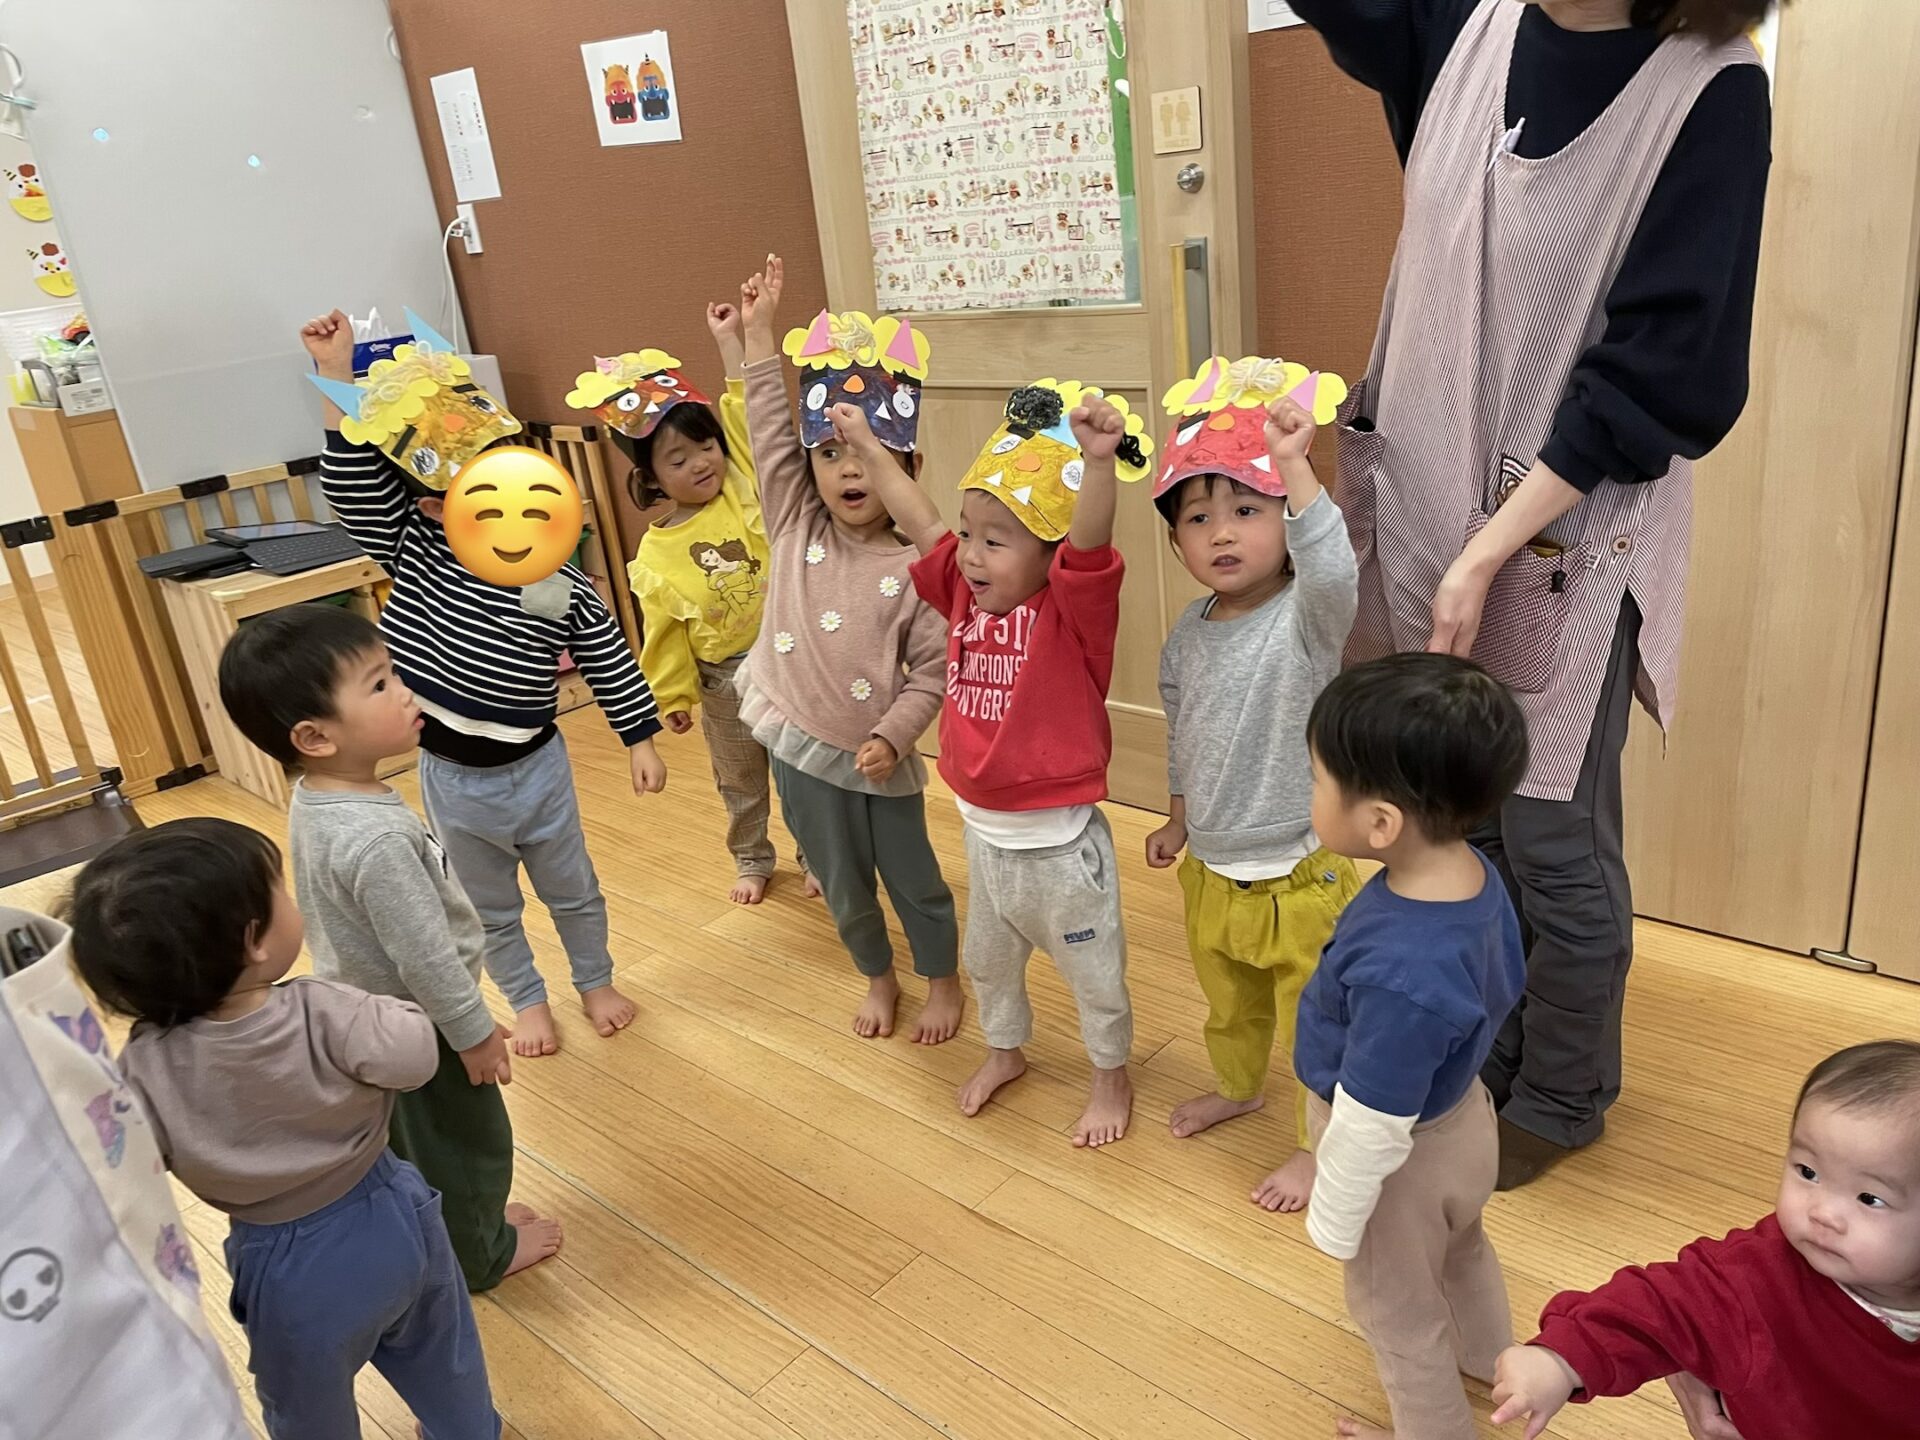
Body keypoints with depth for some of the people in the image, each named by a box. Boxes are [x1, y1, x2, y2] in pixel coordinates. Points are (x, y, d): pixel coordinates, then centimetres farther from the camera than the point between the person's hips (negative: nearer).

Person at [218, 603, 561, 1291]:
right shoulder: (375, 840, -38)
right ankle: (479, 1254, 39)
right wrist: (473, 1031, -16)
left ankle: (469, 1219, 51)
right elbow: (424, 956, -30)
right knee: (465, 1143, 17)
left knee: (414, 1144, 28)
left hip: (363, 1013, 8)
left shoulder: (314, 799, -8)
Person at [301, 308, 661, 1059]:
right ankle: (527, 1001, 43)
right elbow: (354, 483, -23)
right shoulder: (413, 549, -11)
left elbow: (611, 665, -6)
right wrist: (339, 380, -30)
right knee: (489, 908, 20)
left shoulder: (562, 586, -14)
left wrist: (641, 743, -3)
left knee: (572, 890, 20)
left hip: (534, 768, -1)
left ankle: (596, 982, 45)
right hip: (449, 775, 1)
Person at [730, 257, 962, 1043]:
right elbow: (770, 430, -8)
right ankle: (878, 979, 44)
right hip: (800, 747, 3)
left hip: (879, 756, -3)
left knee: (913, 880, 15)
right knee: (842, 886, 20)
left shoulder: (915, 567, -13)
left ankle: (943, 979, 39)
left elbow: (933, 670, -10)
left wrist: (892, 736, -20)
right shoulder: (795, 526, -4)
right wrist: (759, 334, -10)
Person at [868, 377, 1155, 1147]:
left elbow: (1090, 545, -42)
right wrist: (866, 446, 11)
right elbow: (921, 523, 5)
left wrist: (1099, 461, -60)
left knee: (1093, 974, 17)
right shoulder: (967, 595, -5)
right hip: (984, 835, 7)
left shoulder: (1071, 611, -23)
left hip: (1060, 844, -6)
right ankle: (1005, 1050, 56)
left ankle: (1110, 1077, 43)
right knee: (988, 961, 29)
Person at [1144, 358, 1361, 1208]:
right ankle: (1238, 1086, 56)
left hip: (1297, 875, -6)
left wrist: (1294, 468, -56)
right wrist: (1178, 819, 21)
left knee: (1311, 1022, 14)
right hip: (1209, 868, 7)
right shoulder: (1189, 635, -2)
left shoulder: (1304, 620, -22)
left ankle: (1316, 1143, 36)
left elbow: (1333, 574, -48)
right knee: (1228, 1004, 29)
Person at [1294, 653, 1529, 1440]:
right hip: (1460, 1118, 8)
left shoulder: (1400, 976, -44)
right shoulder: (1475, 873, -19)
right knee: (1463, 1250, 37)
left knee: (1397, 1313, 23)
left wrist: (1333, 1224, -14)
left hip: (1406, 1161, -8)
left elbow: (1370, 1131, -31)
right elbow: (1504, 986, 2)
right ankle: (1489, 1357, 65)